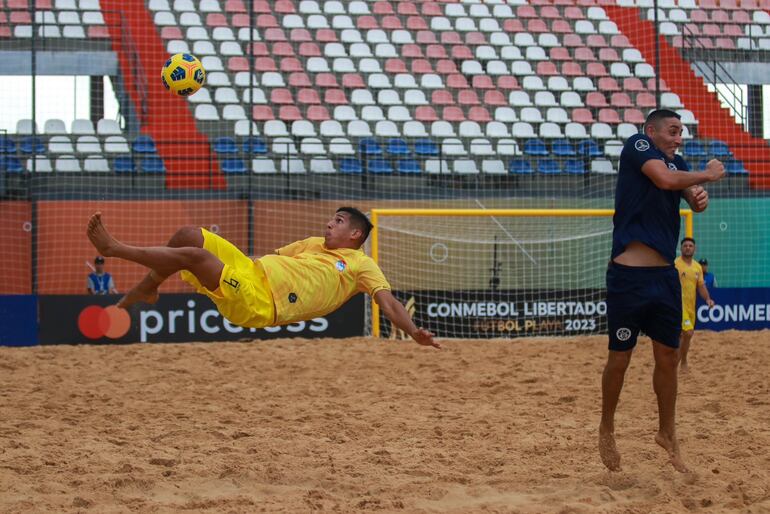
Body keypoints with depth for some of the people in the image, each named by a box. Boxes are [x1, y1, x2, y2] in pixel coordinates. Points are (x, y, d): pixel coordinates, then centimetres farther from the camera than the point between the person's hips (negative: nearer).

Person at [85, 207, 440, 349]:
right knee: (188, 235, -3)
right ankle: (144, 291, 10)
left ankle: (113, 249, -8)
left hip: (259, 303, -8)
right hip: (251, 270, 8)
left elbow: (387, 300, -8)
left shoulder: (362, 266, 4)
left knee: (193, 254, -22)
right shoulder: (314, 245, 27)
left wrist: (414, 332, -23)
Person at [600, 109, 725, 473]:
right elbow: (665, 180, -18)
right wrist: (708, 174, -2)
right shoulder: (637, 145, -3)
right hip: (628, 275, -6)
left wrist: (701, 197, -18)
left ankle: (667, 433, 23)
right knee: (620, 358, 2)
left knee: (668, 357, 9)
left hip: (665, 276, 6)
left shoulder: (677, 162, 16)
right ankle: (606, 430, 20)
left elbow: (694, 199, 7)